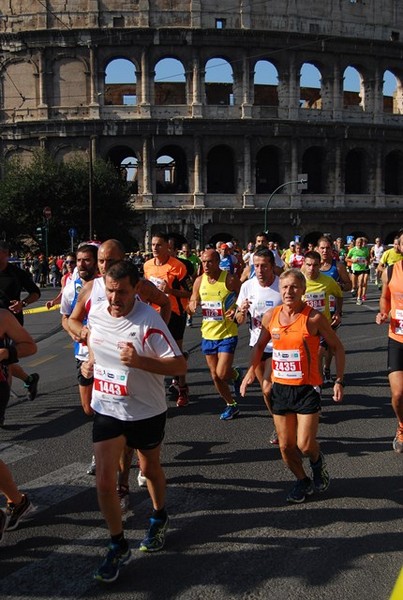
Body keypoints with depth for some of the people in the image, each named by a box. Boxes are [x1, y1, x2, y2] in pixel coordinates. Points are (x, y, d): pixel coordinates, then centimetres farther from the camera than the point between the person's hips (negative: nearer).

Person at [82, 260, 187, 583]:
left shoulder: (149, 320, -22)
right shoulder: (95, 313, -6)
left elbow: (180, 365, -25)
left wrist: (139, 361, -36)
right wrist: (91, 361, -1)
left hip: (146, 411, -3)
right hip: (106, 409, 3)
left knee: (150, 468, 19)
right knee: (104, 480, -2)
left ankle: (159, 518, 48)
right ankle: (118, 546, 17)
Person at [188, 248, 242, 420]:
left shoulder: (230, 280, -13)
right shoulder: (199, 281, 1)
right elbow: (193, 301, 12)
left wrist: (236, 311, -25)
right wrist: (193, 304, -12)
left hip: (227, 334, -5)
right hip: (208, 334, 5)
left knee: (222, 373, -12)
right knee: (215, 376, 11)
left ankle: (236, 374, 24)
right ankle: (231, 405, 30)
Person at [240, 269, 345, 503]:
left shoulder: (313, 317, -12)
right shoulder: (270, 316, -1)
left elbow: (337, 347, -2)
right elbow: (260, 345, 16)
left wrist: (339, 381, -6)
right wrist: (251, 370, 4)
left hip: (307, 388, -4)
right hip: (280, 387, 4)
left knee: (305, 445, -7)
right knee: (286, 445, 10)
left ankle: (318, 460, 29)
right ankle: (303, 481, 35)